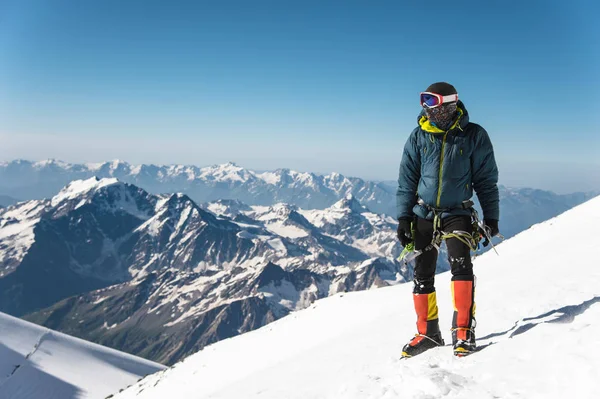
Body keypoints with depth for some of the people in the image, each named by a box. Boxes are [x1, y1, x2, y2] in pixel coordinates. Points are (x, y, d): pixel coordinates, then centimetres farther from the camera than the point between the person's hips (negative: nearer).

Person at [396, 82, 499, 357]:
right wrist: (403, 217, -1)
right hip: (424, 213, 3)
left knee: (461, 264, -21)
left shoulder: (474, 136, -6)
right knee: (422, 274, 4)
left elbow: (486, 179, 0)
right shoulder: (419, 137, -2)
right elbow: (407, 181, 4)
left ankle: (463, 329, -9)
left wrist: (491, 217, -2)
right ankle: (428, 332, 18)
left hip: (457, 213, -2)